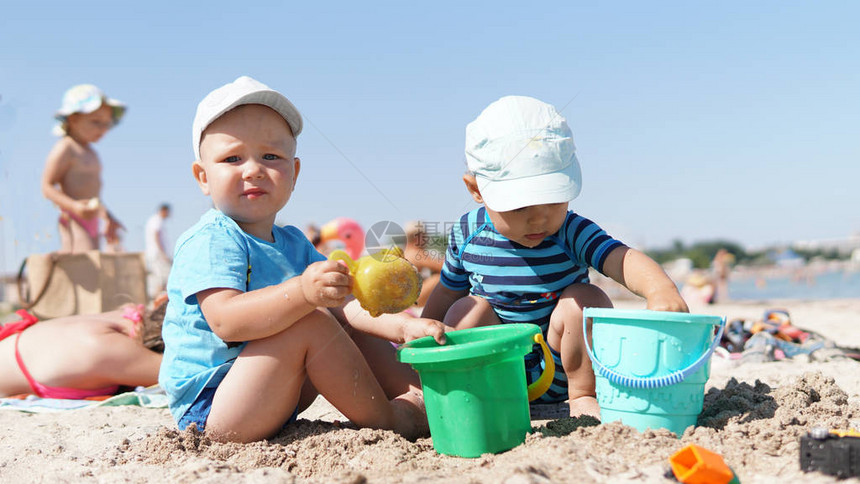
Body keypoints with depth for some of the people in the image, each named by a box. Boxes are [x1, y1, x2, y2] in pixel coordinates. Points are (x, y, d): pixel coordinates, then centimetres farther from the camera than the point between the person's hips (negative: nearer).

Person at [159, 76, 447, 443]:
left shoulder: (292, 243, 11)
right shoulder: (211, 241, -16)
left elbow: (339, 305, 5)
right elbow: (224, 320, -32)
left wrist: (401, 325, -12)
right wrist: (301, 292, -45)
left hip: (273, 401, 9)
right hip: (208, 410, -9)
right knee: (310, 323, -25)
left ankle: (421, 391, 1)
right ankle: (386, 420, -15)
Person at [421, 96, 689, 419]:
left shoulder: (572, 234, -17)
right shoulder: (467, 234, -8)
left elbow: (622, 259, -36)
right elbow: (447, 291, 10)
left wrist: (660, 289, -57)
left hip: (560, 371, -1)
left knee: (586, 299, -25)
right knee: (469, 308, -22)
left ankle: (583, 395, -8)